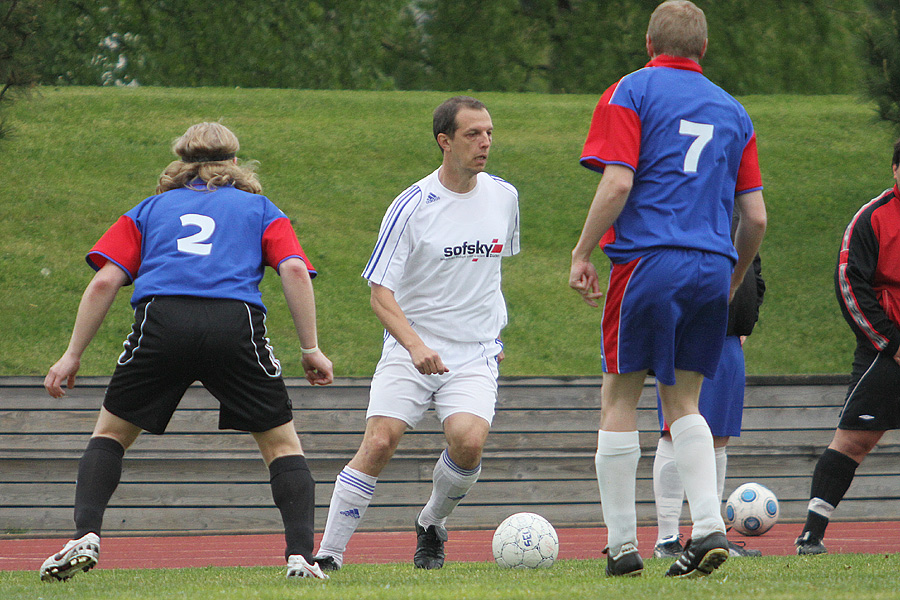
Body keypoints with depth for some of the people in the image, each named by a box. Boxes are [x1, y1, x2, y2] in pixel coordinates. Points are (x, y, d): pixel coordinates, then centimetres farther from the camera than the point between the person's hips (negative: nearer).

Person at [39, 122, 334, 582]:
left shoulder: (149, 209, 27)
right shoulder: (260, 208, 26)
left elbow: (105, 281, 15)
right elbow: (295, 270, 9)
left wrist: (73, 355, 16)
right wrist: (310, 349, 9)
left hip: (161, 319, 1)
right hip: (237, 324, 0)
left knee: (112, 432, 19)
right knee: (281, 443, 13)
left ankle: (85, 536, 0)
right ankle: (300, 555, -3)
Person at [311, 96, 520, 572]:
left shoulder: (503, 196, 5)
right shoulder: (411, 207, -9)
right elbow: (380, 292, -11)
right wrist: (415, 345, -26)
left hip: (475, 356, 2)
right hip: (408, 351, -2)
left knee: (468, 440, -23)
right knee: (378, 443, -19)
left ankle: (432, 525, 6)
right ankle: (328, 555, -9)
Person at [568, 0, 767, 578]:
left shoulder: (630, 93, 1)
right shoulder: (732, 110, 15)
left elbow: (617, 184, -11)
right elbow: (756, 216, 12)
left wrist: (582, 255, -3)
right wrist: (732, 283, 25)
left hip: (648, 259, -4)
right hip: (712, 269, 4)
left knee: (620, 399, 5)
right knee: (683, 403, 12)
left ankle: (622, 545, 2)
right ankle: (709, 526, -6)